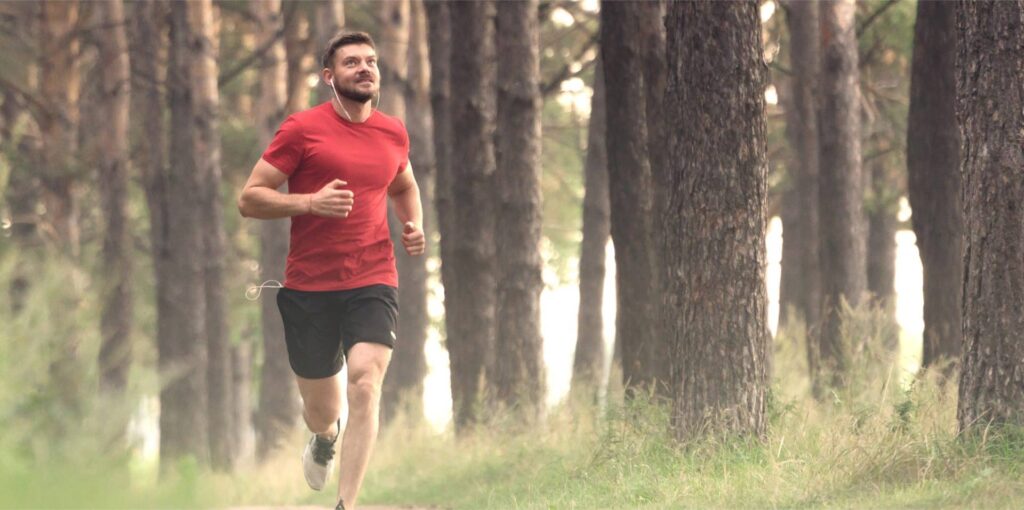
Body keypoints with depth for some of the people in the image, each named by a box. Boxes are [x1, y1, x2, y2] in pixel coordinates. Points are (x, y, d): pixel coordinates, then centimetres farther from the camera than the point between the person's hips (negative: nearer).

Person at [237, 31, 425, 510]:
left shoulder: (394, 133, 9)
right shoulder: (302, 129, -5)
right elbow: (249, 199, -6)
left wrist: (414, 224, 11)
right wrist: (310, 203, -20)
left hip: (373, 282, 2)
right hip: (309, 288, -2)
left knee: (365, 382, -21)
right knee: (320, 409, 8)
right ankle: (326, 437, 48)